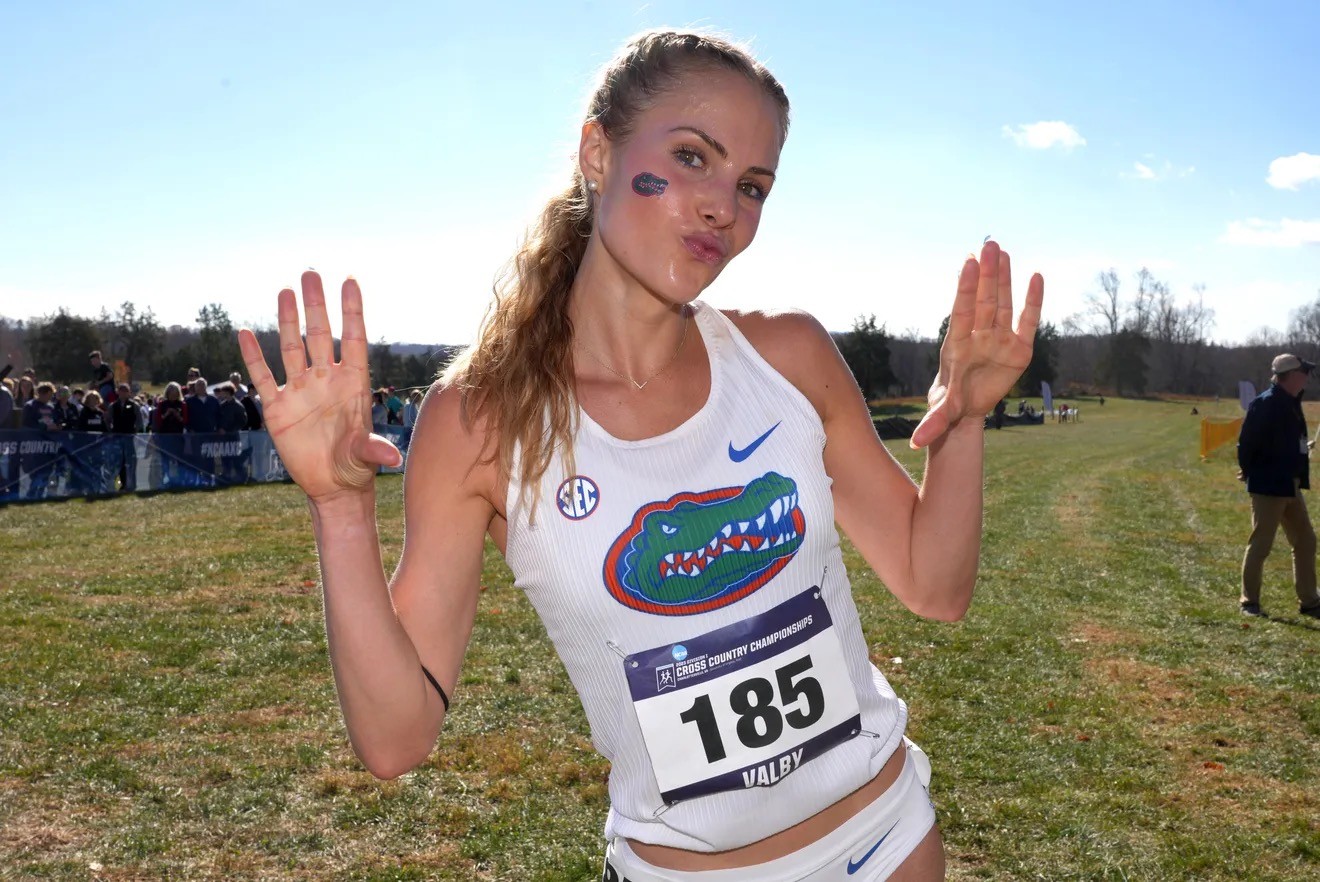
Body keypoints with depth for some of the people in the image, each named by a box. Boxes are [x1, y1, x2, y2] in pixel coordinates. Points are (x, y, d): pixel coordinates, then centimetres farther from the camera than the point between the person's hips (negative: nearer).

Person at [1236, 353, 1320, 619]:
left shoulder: (1291, 402, 12)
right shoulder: (1265, 403, -17)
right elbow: (1247, 440, -18)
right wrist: (1249, 471, -9)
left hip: (1291, 486, 9)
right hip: (1268, 486, -9)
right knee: (1260, 544, -2)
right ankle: (1248, 601, 10)